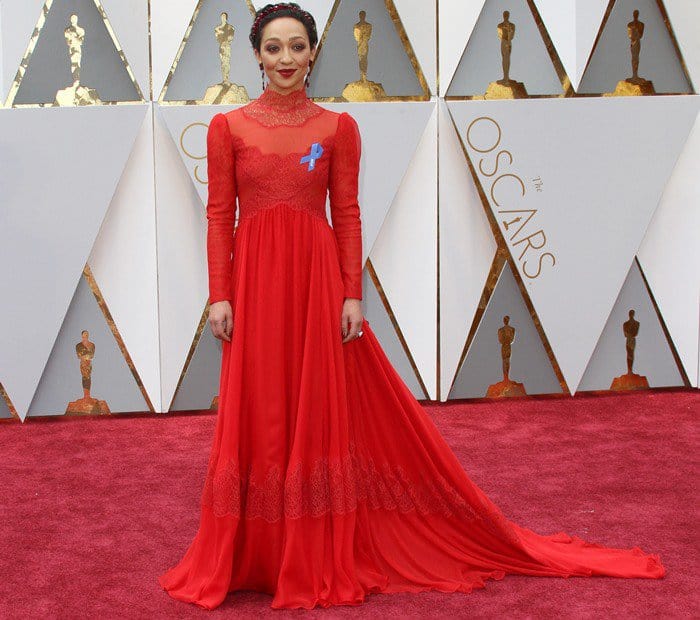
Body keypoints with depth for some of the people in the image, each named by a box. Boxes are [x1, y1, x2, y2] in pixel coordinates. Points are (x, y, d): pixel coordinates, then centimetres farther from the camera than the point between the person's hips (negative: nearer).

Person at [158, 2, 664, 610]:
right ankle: (253, 556, 18)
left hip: (317, 278, 0)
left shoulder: (338, 127, 3)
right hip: (254, 281, 0)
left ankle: (320, 558, 16)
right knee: (256, 417, 4)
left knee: (322, 413, 4)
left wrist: (352, 296, -5)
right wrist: (219, 295, -5)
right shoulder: (228, 126, 4)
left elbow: (347, 216, 2)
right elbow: (219, 216, 2)